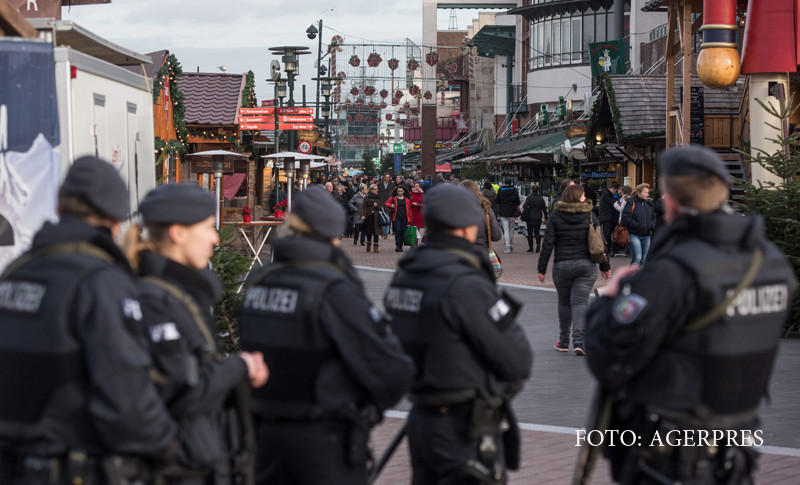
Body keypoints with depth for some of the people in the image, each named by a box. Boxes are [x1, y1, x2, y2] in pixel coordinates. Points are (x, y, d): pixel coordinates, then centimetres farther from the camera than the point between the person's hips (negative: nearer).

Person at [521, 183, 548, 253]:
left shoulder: (529, 198, -10)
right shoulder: (541, 198, 1)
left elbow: (525, 207, -16)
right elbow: (544, 209, 8)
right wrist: (546, 217, 18)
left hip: (530, 218, -3)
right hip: (538, 218, 3)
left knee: (530, 233, 7)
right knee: (537, 232, 10)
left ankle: (531, 248, 8)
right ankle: (538, 243, -17)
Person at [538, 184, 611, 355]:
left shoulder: (556, 215, -2)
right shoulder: (589, 215, -1)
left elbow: (548, 243, -4)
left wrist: (542, 268, 0)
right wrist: (605, 266, 10)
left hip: (562, 266, 0)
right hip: (586, 265, 0)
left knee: (564, 302, 15)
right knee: (580, 302, -1)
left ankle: (563, 341, 22)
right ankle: (579, 341, -16)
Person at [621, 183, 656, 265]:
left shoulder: (649, 204, 11)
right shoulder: (631, 203, -7)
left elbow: (653, 217, 21)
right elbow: (625, 218, -13)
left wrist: (651, 225, -1)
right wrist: (637, 225, -20)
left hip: (646, 236, 6)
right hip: (634, 235, -6)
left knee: (644, 259, 10)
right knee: (637, 259, -15)